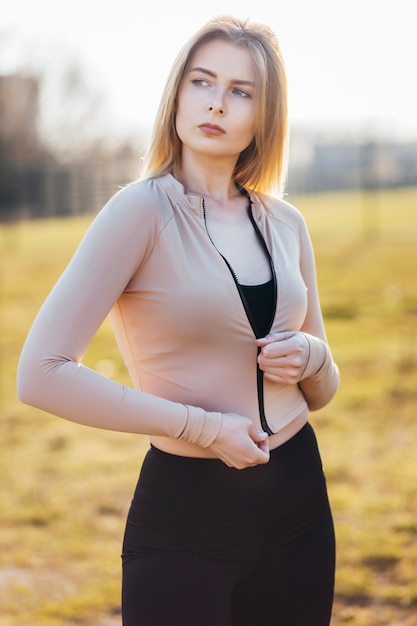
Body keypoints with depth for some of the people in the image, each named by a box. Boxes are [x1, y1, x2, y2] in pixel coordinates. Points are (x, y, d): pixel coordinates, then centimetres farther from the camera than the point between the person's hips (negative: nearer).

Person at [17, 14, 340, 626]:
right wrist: (202, 426, -18)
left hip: (299, 505, 6)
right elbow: (42, 374, -20)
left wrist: (311, 356, -6)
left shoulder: (285, 224, 6)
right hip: (184, 514, -5)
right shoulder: (143, 209, -11)